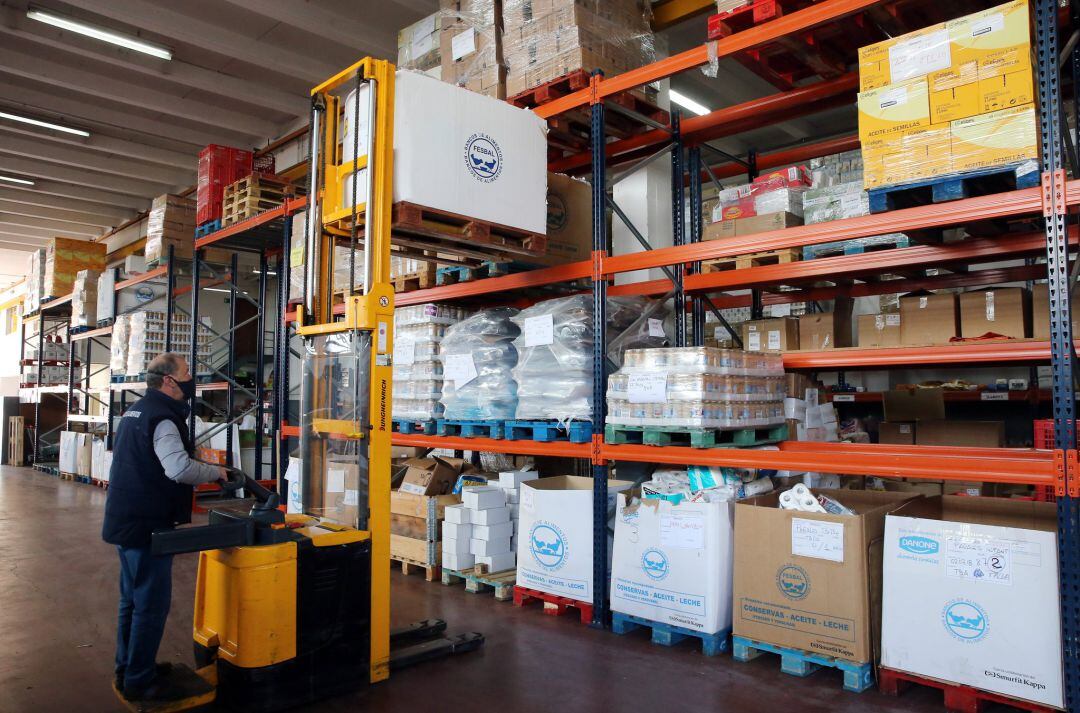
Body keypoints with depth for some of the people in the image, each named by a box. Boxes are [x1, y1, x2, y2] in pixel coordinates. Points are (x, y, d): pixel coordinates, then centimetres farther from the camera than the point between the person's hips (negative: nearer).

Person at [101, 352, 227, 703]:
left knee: (133, 599, 20)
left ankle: (128, 669, 32)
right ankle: (139, 681, 8)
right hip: (148, 526, -11)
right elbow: (179, 468, -33)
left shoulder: (135, 411, 14)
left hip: (125, 522, 11)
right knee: (152, 604, -1)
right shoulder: (162, 417, -19)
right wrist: (216, 472, -16)